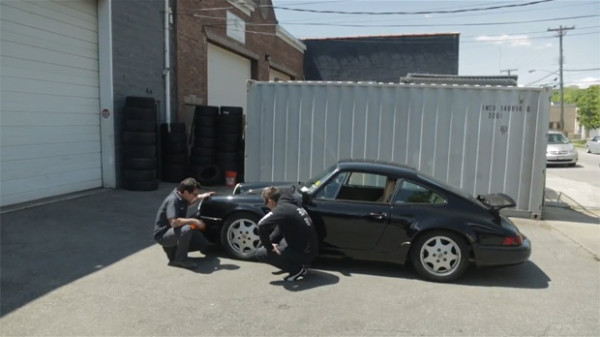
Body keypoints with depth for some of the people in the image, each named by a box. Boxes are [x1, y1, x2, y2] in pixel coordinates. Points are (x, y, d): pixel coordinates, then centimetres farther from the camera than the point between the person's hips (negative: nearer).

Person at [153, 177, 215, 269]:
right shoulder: (172, 200, -27)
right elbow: (174, 222, -38)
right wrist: (194, 221, -29)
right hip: (163, 235, -8)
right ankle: (180, 259, -20)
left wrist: (200, 197, 12)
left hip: (172, 231, 8)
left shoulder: (181, 196, -1)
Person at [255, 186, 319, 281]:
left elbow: (262, 225, -34)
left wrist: (269, 247, -19)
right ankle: (295, 264, 17)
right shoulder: (292, 205, 8)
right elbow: (280, 228, 20)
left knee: (260, 253, -6)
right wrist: (270, 242, 9)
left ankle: (297, 269, -4)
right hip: (310, 250, 9)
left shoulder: (282, 209, -20)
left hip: (303, 254, -9)